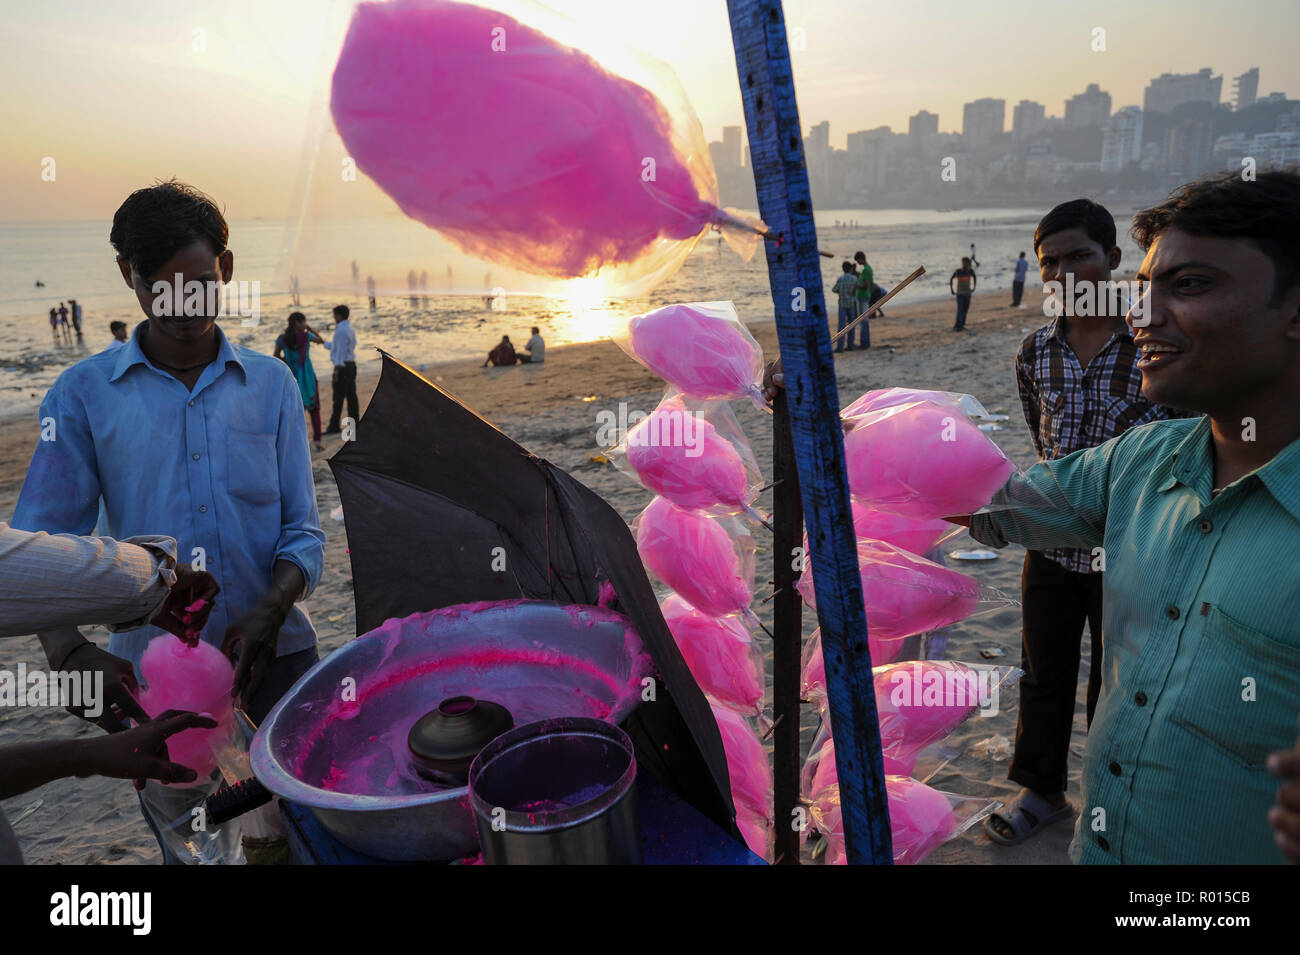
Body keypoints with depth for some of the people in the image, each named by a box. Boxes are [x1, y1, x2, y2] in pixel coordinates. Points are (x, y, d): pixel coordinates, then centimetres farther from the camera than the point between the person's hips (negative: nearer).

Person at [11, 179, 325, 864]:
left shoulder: (270, 384, 2)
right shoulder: (84, 393, -1)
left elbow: (303, 530, 0)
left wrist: (270, 613, -17)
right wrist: (68, 649, -21)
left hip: (277, 654, 1)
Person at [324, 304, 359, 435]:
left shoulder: (341, 331, -15)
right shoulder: (349, 329, 15)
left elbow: (341, 351, -20)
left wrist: (337, 371, -21)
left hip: (342, 366, -10)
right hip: (351, 364, 10)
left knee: (338, 397, -6)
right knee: (351, 396, 9)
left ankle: (334, 427, -4)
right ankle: (353, 425, 11)